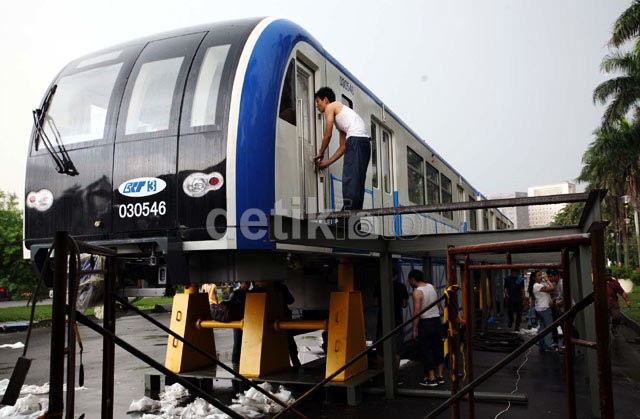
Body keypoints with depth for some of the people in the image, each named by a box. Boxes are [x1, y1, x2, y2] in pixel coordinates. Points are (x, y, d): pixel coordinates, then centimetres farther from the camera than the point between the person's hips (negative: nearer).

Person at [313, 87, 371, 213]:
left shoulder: (330, 107, 10)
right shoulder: (340, 113, 33)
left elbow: (328, 134, 2)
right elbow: (343, 146, 26)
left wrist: (320, 153, 16)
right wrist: (327, 162, 27)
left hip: (356, 139, -9)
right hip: (365, 142, 9)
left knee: (349, 178, -14)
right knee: (357, 180, 7)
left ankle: (348, 210, -20)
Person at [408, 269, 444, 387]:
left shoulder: (417, 292, -15)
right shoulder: (432, 287, 7)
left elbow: (417, 311, -18)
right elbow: (438, 304, 14)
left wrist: (414, 329, -14)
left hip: (425, 323, -7)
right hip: (437, 320, 7)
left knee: (426, 351, 2)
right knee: (438, 348, 14)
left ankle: (431, 379, 4)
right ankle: (440, 376, 20)